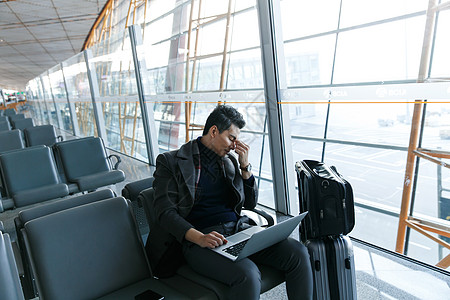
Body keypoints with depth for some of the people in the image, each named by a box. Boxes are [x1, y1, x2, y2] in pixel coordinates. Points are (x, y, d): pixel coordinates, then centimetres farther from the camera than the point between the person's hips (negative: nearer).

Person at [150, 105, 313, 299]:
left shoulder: (230, 160, 18)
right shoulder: (171, 162, 1)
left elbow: (250, 203, 20)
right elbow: (165, 213, -8)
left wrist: (245, 165, 6)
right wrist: (199, 238, -25)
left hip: (239, 230, 6)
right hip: (199, 240, -5)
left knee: (298, 253, -16)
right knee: (247, 274, -33)